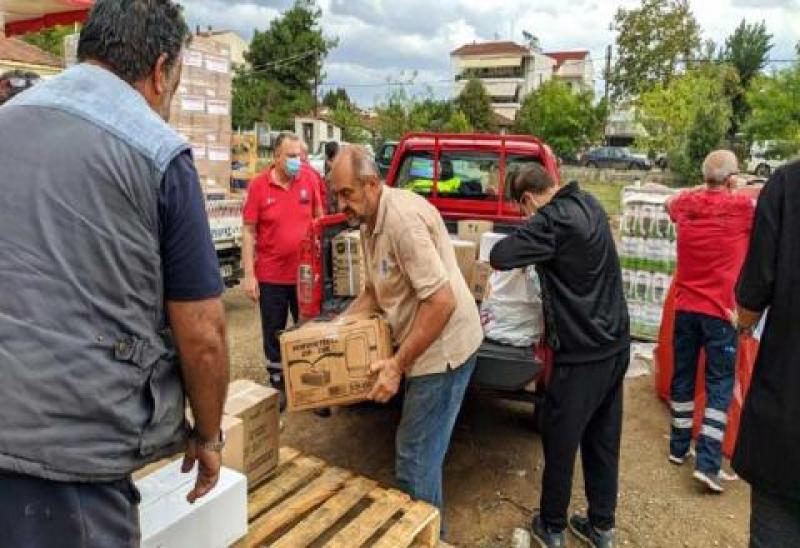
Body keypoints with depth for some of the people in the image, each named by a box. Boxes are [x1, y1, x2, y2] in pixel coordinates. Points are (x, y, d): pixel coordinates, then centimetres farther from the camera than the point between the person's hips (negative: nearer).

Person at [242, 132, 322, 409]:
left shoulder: (309, 179, -3)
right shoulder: (258, 185, -8)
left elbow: (320, 219, 10)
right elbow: (249, 232, -5)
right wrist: (249, 274, -9)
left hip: (305, 273, 2)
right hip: (271, 275, -1)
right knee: (273, 334, 13)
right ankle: (278, 386, 30)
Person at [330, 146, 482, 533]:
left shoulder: (403, 218, -24)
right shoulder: (371, 223, 7)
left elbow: (442, 301, -27)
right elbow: (375, 291, 18)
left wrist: (397, 365, -22)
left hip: (443, 346, -9)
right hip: (420, 345, 10)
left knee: (415, 459, 1)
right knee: (422, 451, 21)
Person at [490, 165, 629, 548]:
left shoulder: (552, 220, -20)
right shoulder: (589, 204, 7)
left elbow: (499, 257, -23)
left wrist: (526, 249, -2)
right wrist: (536, 249, 8)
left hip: (581, 352, -8)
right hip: (615, 344, 8)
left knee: (560, 442, 9)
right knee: (603, 440, 18)